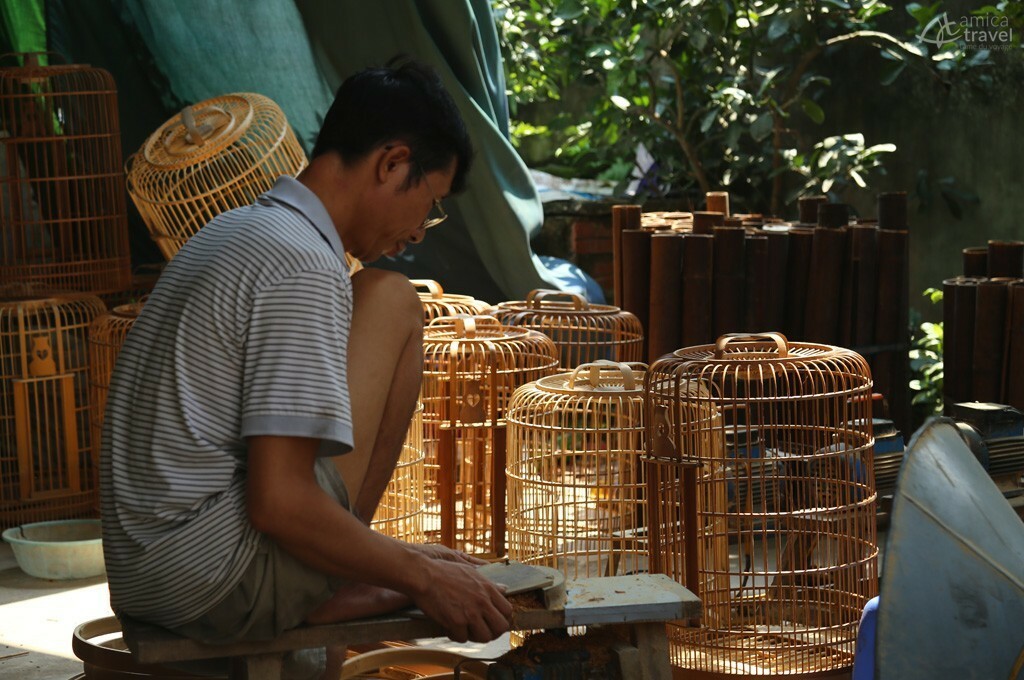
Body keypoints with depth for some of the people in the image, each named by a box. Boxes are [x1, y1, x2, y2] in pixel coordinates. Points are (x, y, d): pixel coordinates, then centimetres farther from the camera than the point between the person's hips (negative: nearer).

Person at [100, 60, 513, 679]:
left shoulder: (237, 230, 16)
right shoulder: (305, 267, -15)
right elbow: (279, 503, -21)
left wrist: (406, 559, 26)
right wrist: (423, 578, -9)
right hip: (214, 577, -10)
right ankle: (327, 595, 1)